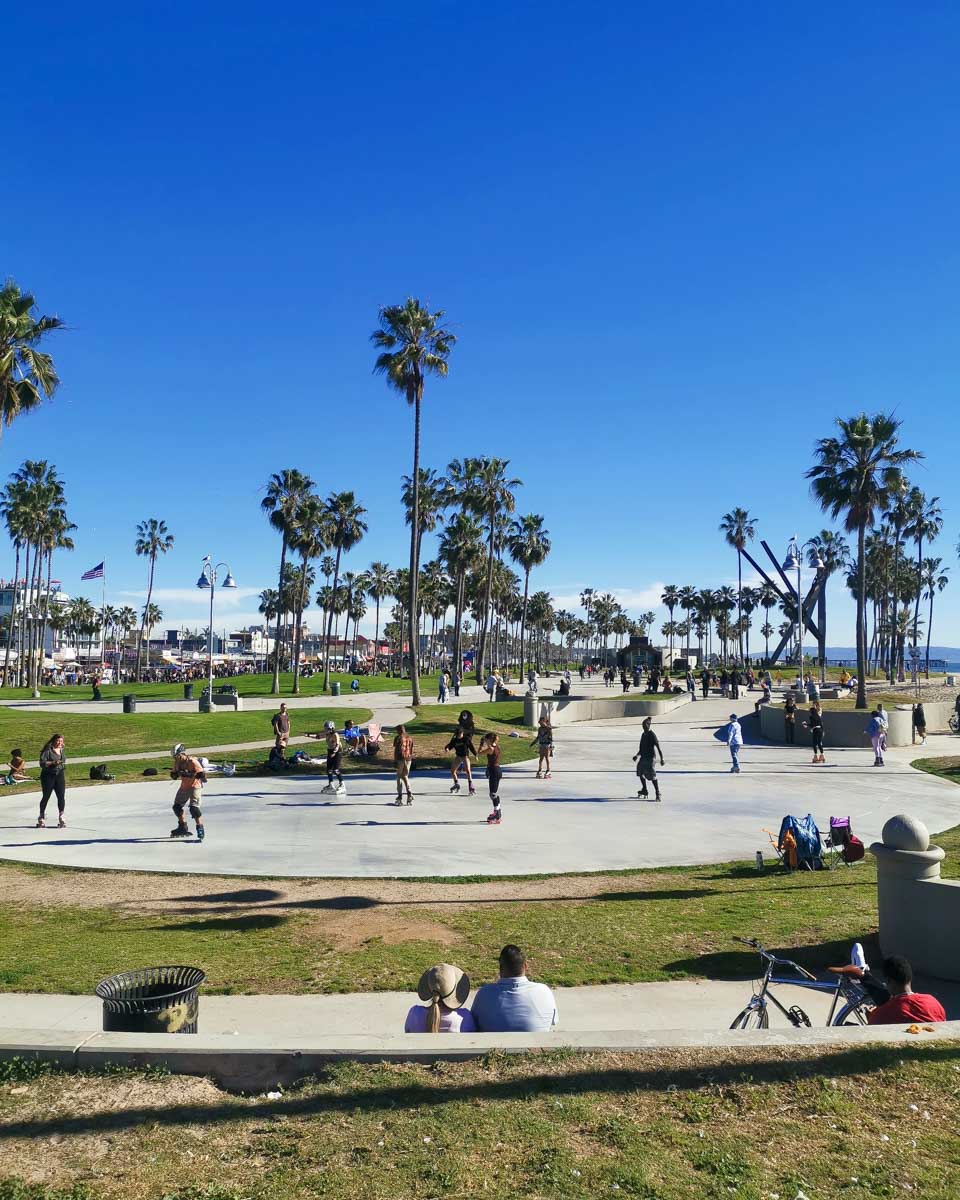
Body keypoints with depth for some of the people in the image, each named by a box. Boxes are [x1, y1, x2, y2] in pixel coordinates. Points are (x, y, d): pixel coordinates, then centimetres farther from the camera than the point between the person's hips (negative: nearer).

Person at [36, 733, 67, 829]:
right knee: (46, 797, 5)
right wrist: (53, 763, -27)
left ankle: (61, 818, 3)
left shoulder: (61, 750, 10)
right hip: (48, 775, -4)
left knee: (61, 796, -5)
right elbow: (42, 763, -16)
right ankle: (41, 818, 21)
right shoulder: (47, 750, -9)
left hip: (60, 775, 4)